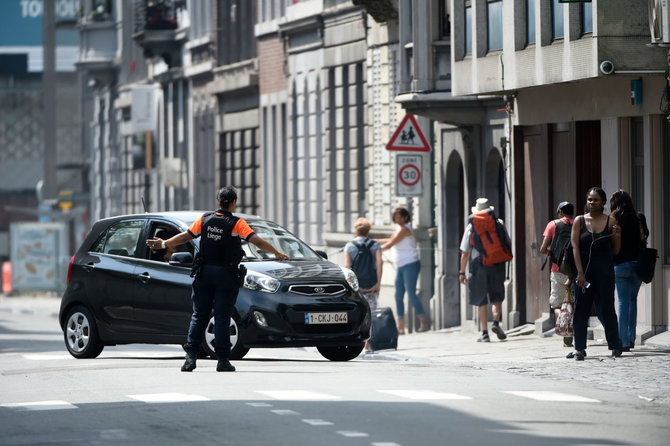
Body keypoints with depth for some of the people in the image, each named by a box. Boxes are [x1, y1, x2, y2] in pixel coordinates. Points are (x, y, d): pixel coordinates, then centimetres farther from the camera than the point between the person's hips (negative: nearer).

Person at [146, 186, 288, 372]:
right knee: (222, 317, 0)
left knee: (199, 315, 7)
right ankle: (223, 360, 0)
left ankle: (190, 356, -2)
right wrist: (277, 253, -6)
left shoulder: (205, 219, 3)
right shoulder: (236, 223, -8)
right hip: (226, 274, -3)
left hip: (205, 273, 3)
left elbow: (185, 236, 8)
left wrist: (164, 244, 21)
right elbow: (256, 241, -15)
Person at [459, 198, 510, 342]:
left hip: (478, 265, -1)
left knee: (481, 301, 6)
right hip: (497, 265, 1)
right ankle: (496, 322, -7)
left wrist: (462, 272, 6)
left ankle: (485, 333, 4)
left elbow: (465, 253, -1)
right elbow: (507, 245, 8)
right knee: (497, 297, 16)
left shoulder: (471, 227, -2)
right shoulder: (498, 224, 2)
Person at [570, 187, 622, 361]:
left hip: (604, 270, -1)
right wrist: (580, 273, -11)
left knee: (607, 307, -1)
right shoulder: (579, 221, 3)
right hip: (584, 268, 1)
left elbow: (615, 251, 8)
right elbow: (575, 247, -3)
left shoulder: (610, 221, 3)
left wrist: (617, 237, -12)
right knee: (581, 309, 1)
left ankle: (615, 346, 9)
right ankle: (579, 348, 7)